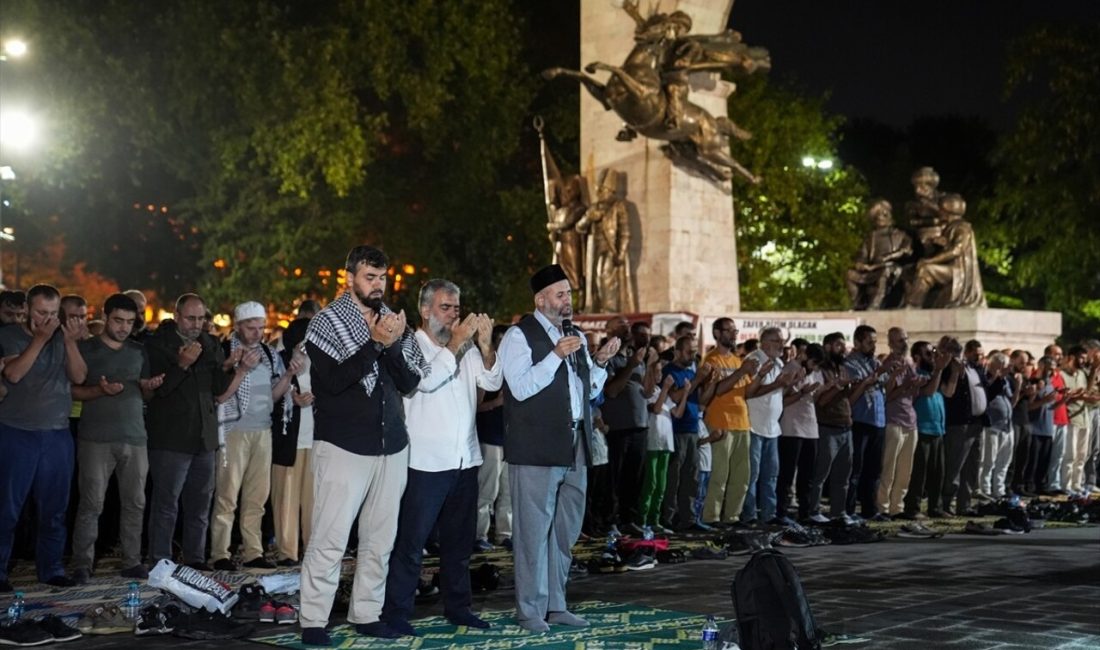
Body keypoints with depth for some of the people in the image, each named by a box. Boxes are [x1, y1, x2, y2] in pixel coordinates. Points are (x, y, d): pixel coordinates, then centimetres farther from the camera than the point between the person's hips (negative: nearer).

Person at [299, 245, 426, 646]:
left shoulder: (394, 322, 11)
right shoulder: (328, 321, -2)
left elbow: (410, 383, 4)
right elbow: (334, 380, -14)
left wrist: (393, 344, -12)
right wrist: (375, 342, -19)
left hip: (391, 445, 5)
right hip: (343, 445, -5)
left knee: (380, 538, 7)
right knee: (330, 538, -8)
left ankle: (366, 614, 15)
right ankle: (313, 621, -3)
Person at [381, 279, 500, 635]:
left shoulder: (466, 347, 11)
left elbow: (491, 382, 1)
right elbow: (427, 380, -20)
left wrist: (485, 345, -13)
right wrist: (456, 342, -18)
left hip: (465, 459, 6)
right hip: (426, 461, -6)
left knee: (459, 539, 14)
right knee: (411, 542, -4)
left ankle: (457, 606, 24)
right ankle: (396, 612, 0)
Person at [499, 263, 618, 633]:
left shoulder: (574, 336, 17)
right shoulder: (520, 335, -6)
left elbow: (590, 390, 20)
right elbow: (521, 388, -16)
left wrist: (600, 362, 3)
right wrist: (556, 356, -20)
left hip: (574, 446, 8)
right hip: (536, 449, -8)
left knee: (566, 531, 12)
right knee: (534, 531, -4)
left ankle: (556, 605, 21)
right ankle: (530, 610, 3)